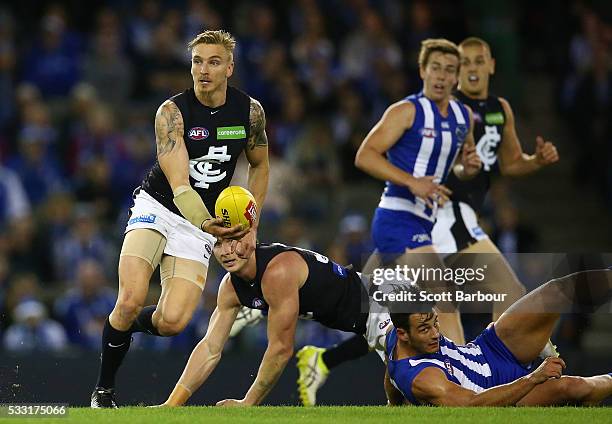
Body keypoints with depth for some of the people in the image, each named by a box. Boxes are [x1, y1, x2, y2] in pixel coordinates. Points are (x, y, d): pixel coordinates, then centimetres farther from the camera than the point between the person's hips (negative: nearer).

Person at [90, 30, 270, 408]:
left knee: (172, 322, -16)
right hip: (156, 207, -2)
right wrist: (207, 223, -43)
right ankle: (104, 388, -1)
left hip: (202, 224, 2)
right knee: (131, 301, -23)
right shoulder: (172, 112, -16)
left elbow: (260, 166, 14)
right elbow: (179, 185, -26)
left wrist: (250, 227, 7)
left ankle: (131, 323, 21)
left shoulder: (250, 110, -4)